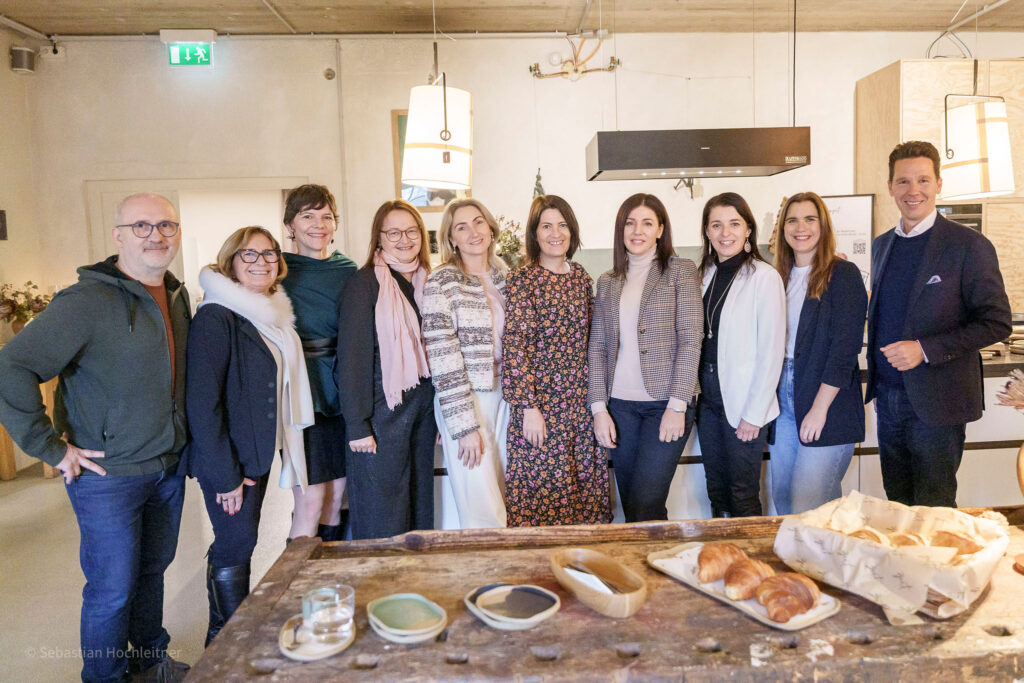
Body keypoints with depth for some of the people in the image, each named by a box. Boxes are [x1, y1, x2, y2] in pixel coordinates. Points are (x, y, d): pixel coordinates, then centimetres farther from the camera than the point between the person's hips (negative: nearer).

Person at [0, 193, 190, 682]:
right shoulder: (88, 301, -18)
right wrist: (52, 448, -17)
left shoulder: (177, 297, 5)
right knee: (113, 590, 7)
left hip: (169, 469, 7)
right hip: (109, 475, -6)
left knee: (153, 571, 21)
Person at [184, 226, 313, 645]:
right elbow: (202, 402, -20)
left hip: (259, 453, 8)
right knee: (235, 544, 1)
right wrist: (224, 474, -19)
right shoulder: (216, 317, -17)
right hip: (228, 458, -8)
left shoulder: (272, 315, 10)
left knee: (239, 543, 16)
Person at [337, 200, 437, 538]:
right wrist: (357, 425, -15)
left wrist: (438, 413, 11)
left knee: (421, 505, 13)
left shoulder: (425, 282, 11)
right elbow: (352, 356, -11)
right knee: (381, 515, 1)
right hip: (382, 410, -6)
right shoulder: (364, 284, -8)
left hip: (423, 408, 6)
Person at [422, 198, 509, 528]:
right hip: (464, 400, -6)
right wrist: (465, 425, -15)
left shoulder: (503, 277, 9)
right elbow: (443, 360, -13)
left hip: (502, 396, 6)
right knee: (482, 514, -3)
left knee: (505, 501, 13)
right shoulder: (441, 283, -9)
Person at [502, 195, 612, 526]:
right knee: (542, 488, 1)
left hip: (581, 400, 5)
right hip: (541, 401, -5)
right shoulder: (523, 280, -7)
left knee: (586, 486, 10)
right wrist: (528, 407, -16)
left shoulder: (581, 277, 10)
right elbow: (514, 347, -12)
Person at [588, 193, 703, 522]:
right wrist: (599, 408, 1)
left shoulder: (681, 270, 2)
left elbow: (690, 341, -5)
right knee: (629, 507, 10)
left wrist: (677, 405, -12)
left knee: (645, 504, -10)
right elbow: (598, 347, 10)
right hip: (620, 405, 4)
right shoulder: (607, 282, 13)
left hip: (666, 403, -4)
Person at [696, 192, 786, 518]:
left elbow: (772, 351, -12)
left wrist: (754, 413, -13)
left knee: (743, 497, 2)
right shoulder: (705, 275, 9)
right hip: (708, 398, 6)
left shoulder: (764, 277, -9)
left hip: (744, 404, -6)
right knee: (716, 491, 15)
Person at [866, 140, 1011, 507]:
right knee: (896, 509, 15)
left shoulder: (969, 246, -9)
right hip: (888, 399, 6)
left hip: (936, 403, -5)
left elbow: (997, 323, -11)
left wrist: (925, 349, -20)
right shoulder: (882, 245, 10)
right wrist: (875, 378, 8)